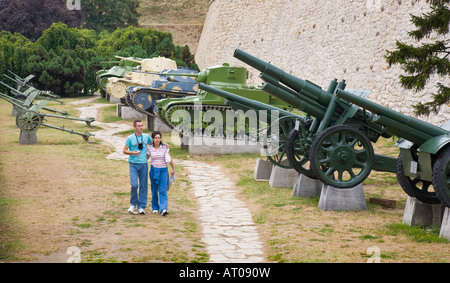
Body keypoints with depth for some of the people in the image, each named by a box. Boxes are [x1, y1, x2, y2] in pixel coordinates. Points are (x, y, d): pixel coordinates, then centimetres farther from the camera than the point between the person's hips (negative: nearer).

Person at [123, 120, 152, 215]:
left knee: (143, 186, 3)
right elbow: (124, 151, 1)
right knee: (134, 185, -15)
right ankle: (133, 204, 7)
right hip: (133, 164, -3)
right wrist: (133, 153, -16)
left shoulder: (146, 136, 9)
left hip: (144, 164, 3)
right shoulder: (130, 138, -1)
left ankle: (141, 207, 10)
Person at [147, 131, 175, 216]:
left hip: (163, 170, -2)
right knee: (154, 190, 9)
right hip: (153, 170, 2)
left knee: (163, 190, -13)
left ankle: (163, 209, -22)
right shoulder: (149, 148, -1)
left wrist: (173, 169, 10)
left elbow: (170, 159, 5)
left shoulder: (164, 147, -4)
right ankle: (155, 208, 27)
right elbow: (146, 158, 14)